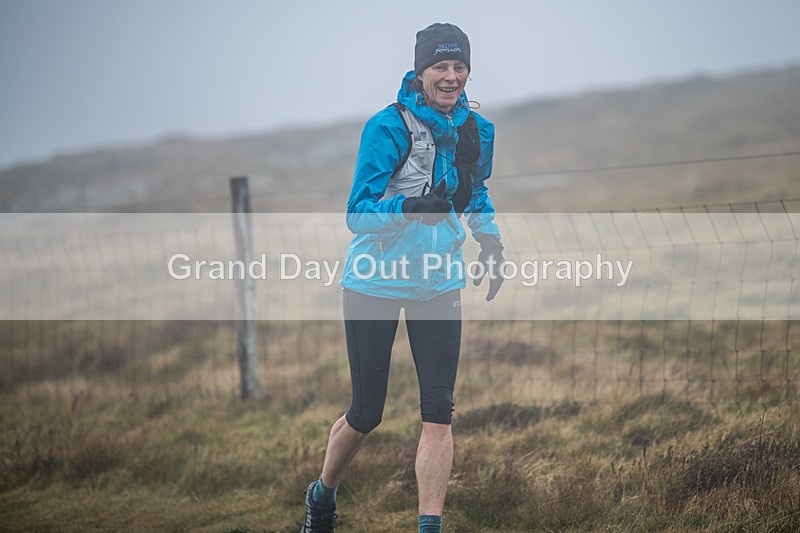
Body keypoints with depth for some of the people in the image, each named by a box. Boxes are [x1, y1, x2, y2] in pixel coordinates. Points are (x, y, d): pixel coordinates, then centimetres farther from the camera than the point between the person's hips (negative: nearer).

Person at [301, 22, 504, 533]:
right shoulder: (388, 127, -16)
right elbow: (359, 213, -18)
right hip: (375, 282, -4)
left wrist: (490, 240, 5)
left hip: (439, 284, 4)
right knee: (366, 414, 5)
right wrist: (411, 208, -36)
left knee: (438, 410, -6)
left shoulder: (478, 131, 2)